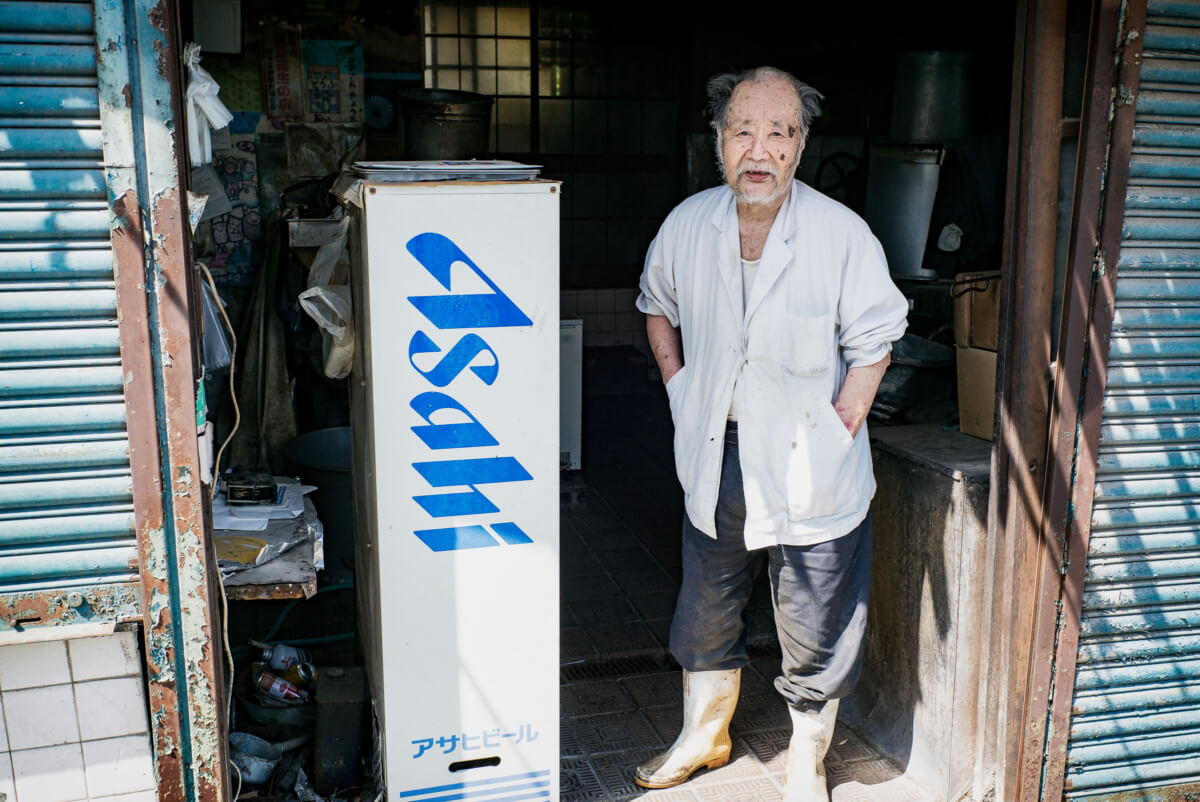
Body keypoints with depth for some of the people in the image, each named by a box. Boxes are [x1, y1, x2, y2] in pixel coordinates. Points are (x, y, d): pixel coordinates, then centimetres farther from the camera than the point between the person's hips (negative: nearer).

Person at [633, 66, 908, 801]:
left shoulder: (843, 235, -16)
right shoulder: (688, 224, -4)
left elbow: (873, 345, -7)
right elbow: (659, 306, 14)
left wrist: (837, 431, -12)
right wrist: (680, 390, 6)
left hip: (809, 472, -3)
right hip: (715, 461, 4)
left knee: (815, 634, 11)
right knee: (706, 611, 21)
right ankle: (705, 735, 46)